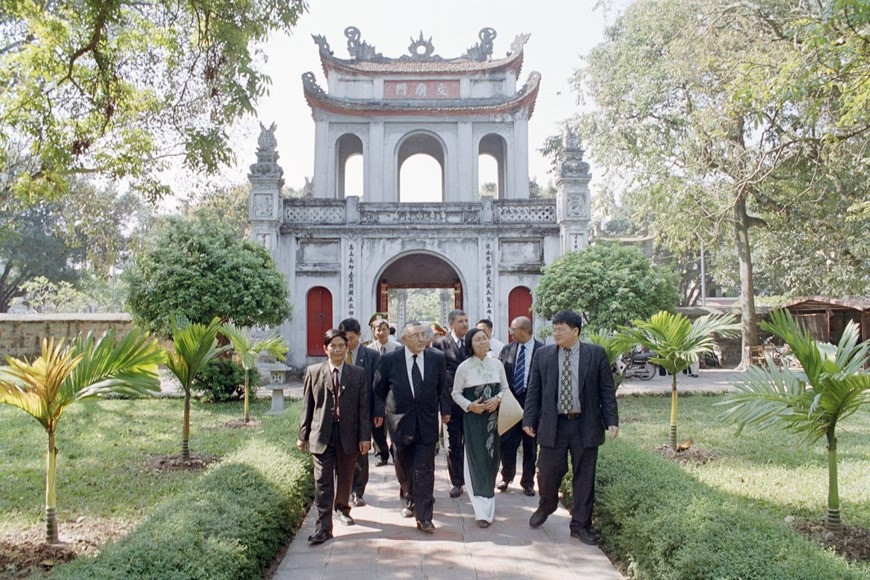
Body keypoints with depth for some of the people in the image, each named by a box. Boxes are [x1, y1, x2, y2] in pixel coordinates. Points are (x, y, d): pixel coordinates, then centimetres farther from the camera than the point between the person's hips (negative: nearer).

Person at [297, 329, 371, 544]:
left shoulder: (358, 374, 2)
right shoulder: (313, 372, 2)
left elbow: (363, 407, 2)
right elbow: (307, 406, 4)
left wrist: (364, 436, -3)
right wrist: (303, 435, 3)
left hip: (348, 434, 1)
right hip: (322, 434, -1)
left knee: (345, 478, 16)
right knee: (323, 482, -3)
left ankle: (341, 508, 40)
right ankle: (323, 527, 2)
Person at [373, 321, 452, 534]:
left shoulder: (437, 358, -1)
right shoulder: (389, 360, -6)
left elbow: (442, 387, 10)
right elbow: (379, 390, 4)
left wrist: (445, 409, 7)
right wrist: (379, 412, -2)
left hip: (427, 422, 0)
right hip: (400, 421, 0)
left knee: (425, 470, -3)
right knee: (404, 468, 14)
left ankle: (423, 518, 2)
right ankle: (409, 501, 40)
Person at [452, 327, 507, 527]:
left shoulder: (497, 364, 0)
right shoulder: (464, 367, -7)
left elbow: (505, 388, 9)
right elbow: (456, 393, 0)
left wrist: (497, 399, -11)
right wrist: (469, 405, -15)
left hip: (493, 417, 3)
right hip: (473, 418, -3)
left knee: (492, 458, 9)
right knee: (477, 460, -5)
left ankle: (487, 503, 30)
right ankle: (482, 510, -1)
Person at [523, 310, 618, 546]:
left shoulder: (596, 354, -1)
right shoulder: (542, 354, 3)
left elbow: (607, 390, 1)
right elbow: (533, 390, 6)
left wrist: (612, 420, -6)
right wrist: (529, 420, 1)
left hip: (585, 425, -1)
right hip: (553, 424, 1)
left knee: (584, 477, 7)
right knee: (547, 472, 6)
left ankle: (580, 525, 21)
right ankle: (545, 507, 36)